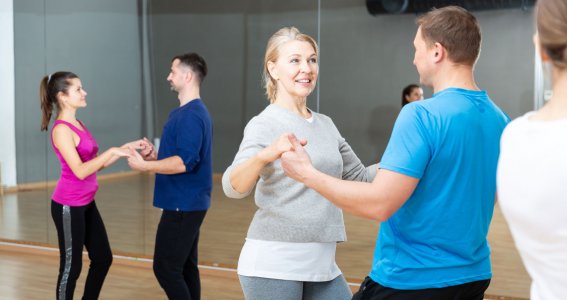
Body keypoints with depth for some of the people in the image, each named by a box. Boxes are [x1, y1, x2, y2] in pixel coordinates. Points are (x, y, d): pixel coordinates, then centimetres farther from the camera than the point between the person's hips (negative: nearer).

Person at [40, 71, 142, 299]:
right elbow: (80, 170, -24)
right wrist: (112, 151, -23)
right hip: (68, 206, -9)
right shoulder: (61, 129, -17)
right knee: (71, 266, 2)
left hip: (85, 203, 9)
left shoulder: (78, 125, 11)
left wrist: (125, 148, 3)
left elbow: (96, 164, 11)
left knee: (103, 258, 15)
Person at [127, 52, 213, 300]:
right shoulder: (185, 112, 15)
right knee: (185, 266, 13)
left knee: (166, 268, -7)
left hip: (183, 205, -10)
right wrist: (155, 155, 5)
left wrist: (144, 165, -21)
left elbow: (185, 162, -27)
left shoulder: (192, 115, -18)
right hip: (187, 203, 10)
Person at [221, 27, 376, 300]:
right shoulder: (264, 124, -9)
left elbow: (359, 177, 21)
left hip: (321, 264, 6)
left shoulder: (326, 125, 11)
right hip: (272, 264, -6)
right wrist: (265, 155, -42)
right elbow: (233, 187, -23)